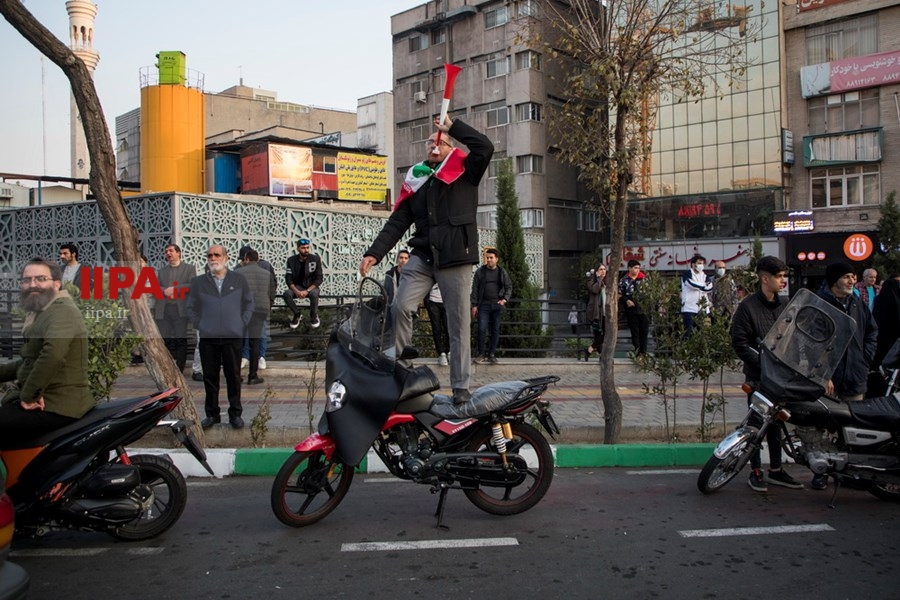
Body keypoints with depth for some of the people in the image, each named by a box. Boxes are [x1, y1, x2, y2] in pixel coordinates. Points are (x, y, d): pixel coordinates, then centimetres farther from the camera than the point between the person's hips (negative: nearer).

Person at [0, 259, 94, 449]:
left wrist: (28, 395, -25)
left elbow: (53, 354, -33)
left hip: (56, 408, -11)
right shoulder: (41, 314, 20)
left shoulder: (62, 311, -14)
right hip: (53, 401, 11)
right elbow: (30, 361, 30)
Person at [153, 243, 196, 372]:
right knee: (165, 340, 0)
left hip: (180, 308, -3)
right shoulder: (161, 271, 22)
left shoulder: (189, 268, 11)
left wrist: (175, 289, -10)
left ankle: (179, 370, 1)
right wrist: (165, 291, -11)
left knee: (180, 340, -4)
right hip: (163, 309, 3)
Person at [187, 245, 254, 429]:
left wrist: (242, 323, 3)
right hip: (207, 338, 1)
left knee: (233, 377, 4)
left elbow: (249, 303, 11)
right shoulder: (198, 282, 6)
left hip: (233, 337, 0)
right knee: (210, 377, 5)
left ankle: (235, 414, 14)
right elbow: (191, 307, 11)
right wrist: (199, 325, 2)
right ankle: (212, 414, 15)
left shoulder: (239, 280, 6)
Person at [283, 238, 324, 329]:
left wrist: (307, 291, -21)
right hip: (298, 286, 2)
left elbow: (319, 278, -10)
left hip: (311, 286, -2)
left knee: (314, 294, -36)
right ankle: (297, 314, -1)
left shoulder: (315, 259, -10)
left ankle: (314, 316, -6)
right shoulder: (291, 260, -4)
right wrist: (296, 291, -23)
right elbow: (288, 279, -5)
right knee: (286, 294, -28)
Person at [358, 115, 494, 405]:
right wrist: (374, 253, 1)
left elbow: (485, 147, -10)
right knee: (400, 307, -16)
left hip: (455, 257, -3)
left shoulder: (464, 172, 7)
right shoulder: (415, 182, 16)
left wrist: (453, 126, -3)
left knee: (459, 323, 0)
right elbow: (396, 223, 12)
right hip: (421, 256, 3)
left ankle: (460, 386, 6)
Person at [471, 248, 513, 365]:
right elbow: (475, 289, 4)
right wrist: (474, 305, -2)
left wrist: (505, 299, -7)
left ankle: (492, 354, 11)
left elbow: (509, 287, 11)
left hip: (497, 305, 2)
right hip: (484, 304, -2)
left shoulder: (502, 272, 8)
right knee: (482, 329, -9)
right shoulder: (480, 272, 4)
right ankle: (481, 354, 0)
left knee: (495, 330, 4)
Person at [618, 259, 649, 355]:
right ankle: (637, 351, 9)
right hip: (631, 309, -3)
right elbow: (619, 295, 2)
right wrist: (627, 300, -13)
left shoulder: (642, 278, 7)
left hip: (643, 308, 3)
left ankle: (643, 352, 6)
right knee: (635, 331, 4)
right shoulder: (624, 281, -1)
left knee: (644, 330, 1)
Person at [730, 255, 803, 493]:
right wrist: (762, 362, -18)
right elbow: (739, 342, -11)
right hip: (757, 375, -5)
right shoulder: (748, 306, -8)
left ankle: (776, 469, 24)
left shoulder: (786, 304, 8)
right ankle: (756, 471, 13)